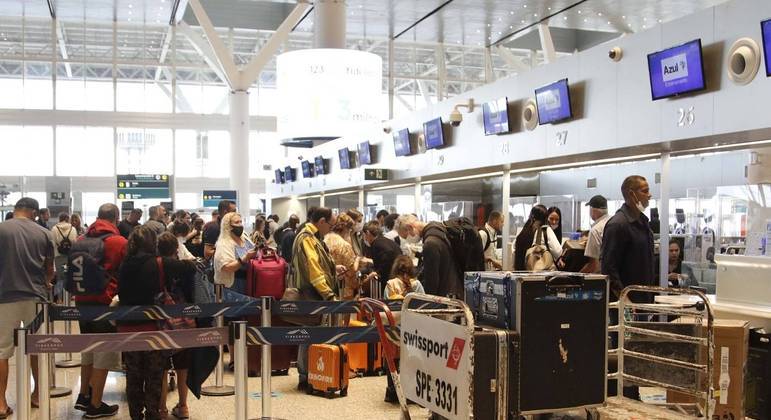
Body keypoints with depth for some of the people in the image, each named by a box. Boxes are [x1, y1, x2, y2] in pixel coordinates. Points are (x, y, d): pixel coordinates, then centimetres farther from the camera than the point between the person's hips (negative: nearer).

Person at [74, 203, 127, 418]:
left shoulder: (81, 240, 6)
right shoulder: (121, 243, -10)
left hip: (83, 301, 6)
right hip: (107, 303, -6)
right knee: (104, 353, 3)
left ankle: (84, 396, 29)